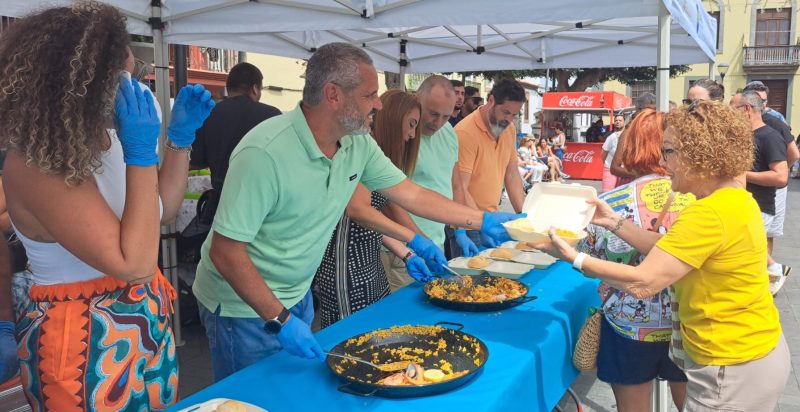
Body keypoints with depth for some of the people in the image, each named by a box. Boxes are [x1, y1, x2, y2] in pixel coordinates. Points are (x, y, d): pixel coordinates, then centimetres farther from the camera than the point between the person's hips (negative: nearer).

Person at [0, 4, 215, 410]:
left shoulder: (107, 140, 1)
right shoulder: (35, 165, -25)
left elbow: (163, 211, 14)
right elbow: (135, 265, -30)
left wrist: (181, 135, 4)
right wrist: (141, 154, -27)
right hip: (85, 347, -8)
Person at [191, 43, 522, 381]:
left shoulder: (358, 146, -8)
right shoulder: (265, 152, -30)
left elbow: (413, 195, 3)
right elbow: (225, 252, -26)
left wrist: (484, 221, 3)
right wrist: (279, 320, -27)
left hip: (298, 297, 7)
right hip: (245, 307, -6)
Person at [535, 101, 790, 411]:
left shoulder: (710, 214, -28)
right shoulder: (733, 198, 4)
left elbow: (642, 283, -28)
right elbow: (665, 249, 6)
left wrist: (574, 258, -21)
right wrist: (614, 222, 1)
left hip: (732, 367, -9)